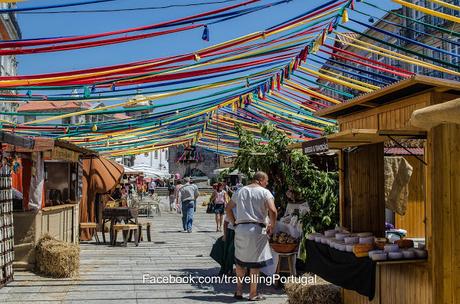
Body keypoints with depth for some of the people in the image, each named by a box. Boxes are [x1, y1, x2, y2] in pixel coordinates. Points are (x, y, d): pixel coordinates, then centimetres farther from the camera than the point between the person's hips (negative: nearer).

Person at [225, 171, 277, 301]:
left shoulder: (240, 191, 13)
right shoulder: (264, 192, -4)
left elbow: (228, 208, 18)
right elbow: (273, 211, -17)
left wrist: (234, 223, 20)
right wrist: (272, 226, -4)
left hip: (240, 229, 5)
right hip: (256, 229, -4)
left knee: (240, 261, 18)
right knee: (255, 262, 5)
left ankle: (239, 291, 21)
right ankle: (253, 293, 10)